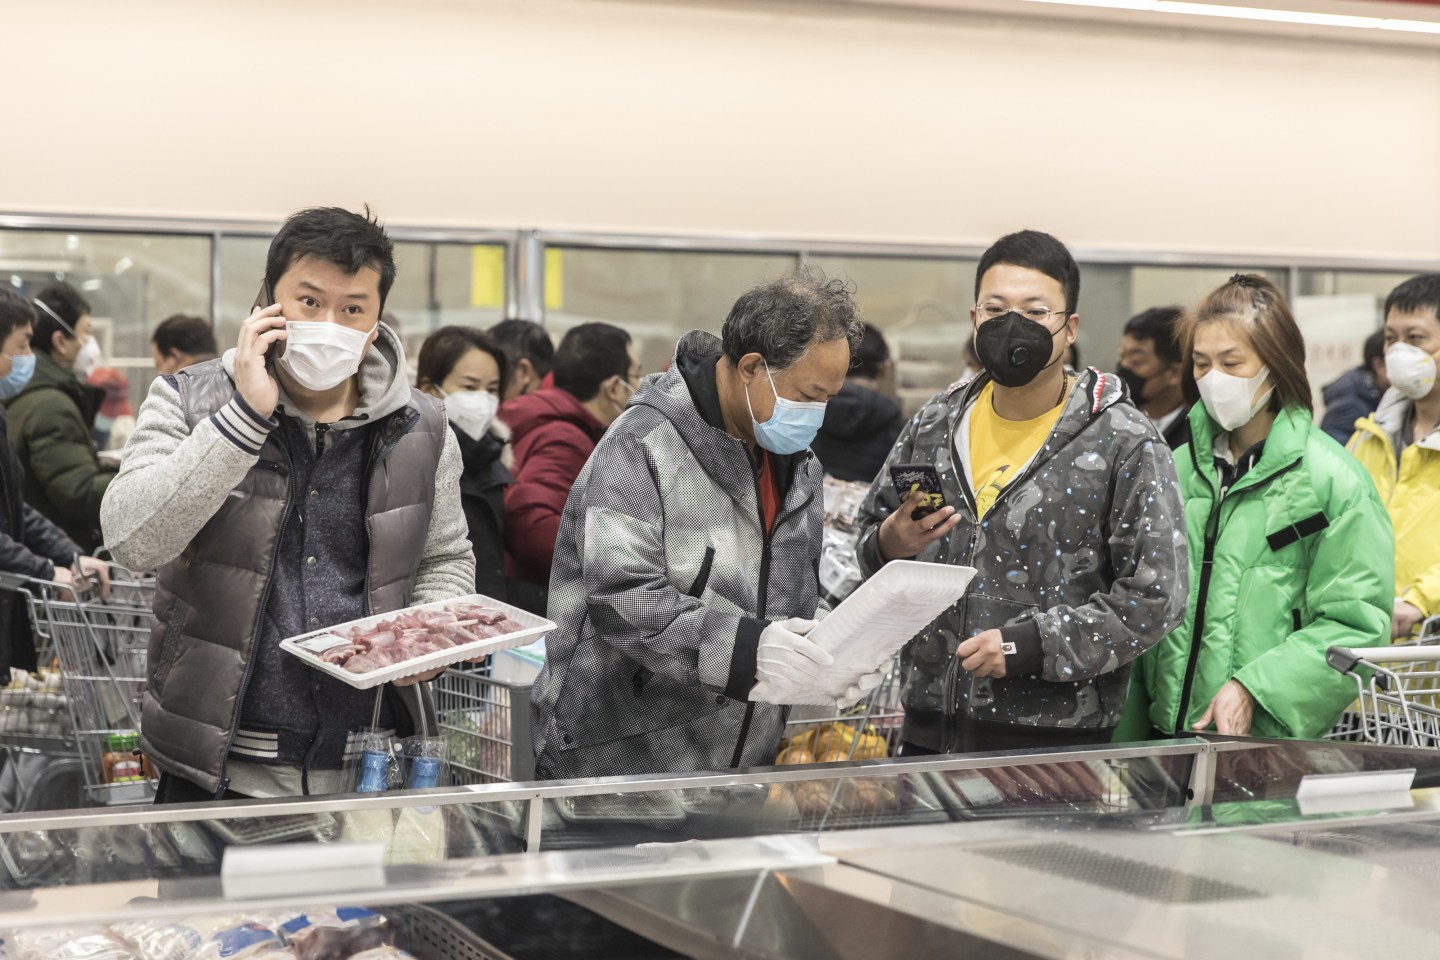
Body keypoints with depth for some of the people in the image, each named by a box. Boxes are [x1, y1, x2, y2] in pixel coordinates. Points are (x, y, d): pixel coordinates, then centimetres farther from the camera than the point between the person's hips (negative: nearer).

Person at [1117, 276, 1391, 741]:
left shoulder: (1332, 479, -6)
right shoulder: (1178, 468, 10)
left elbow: (1356, 626, -9)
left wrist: (1253, 689, -18)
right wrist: (1129, 737, 8)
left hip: (1273, 738, -4)